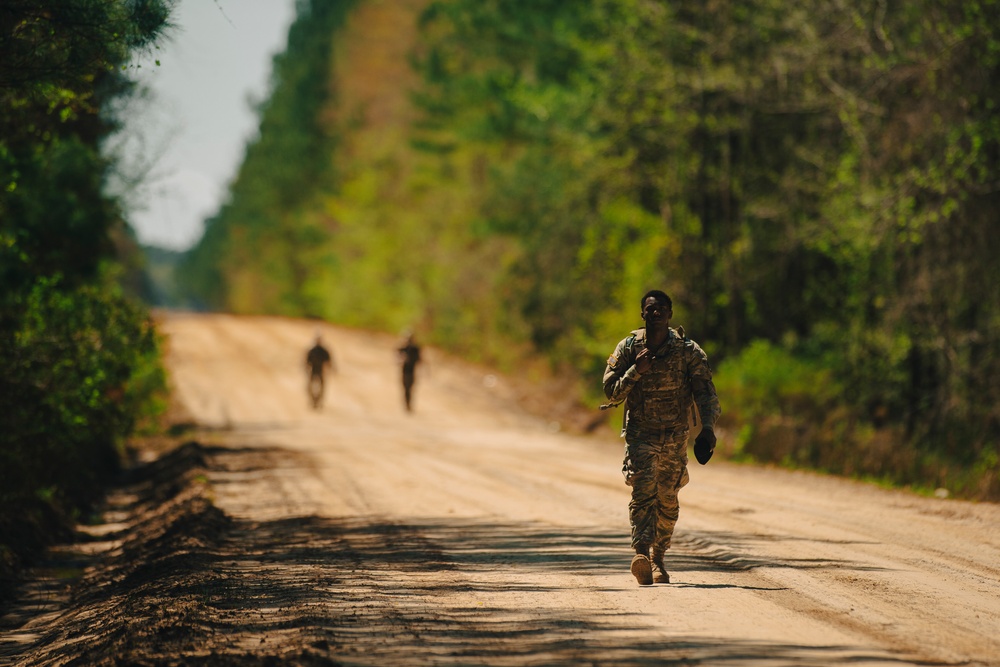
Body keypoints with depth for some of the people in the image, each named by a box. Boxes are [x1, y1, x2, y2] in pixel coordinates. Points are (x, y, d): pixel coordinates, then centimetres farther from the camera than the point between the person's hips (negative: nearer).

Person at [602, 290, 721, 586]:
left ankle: (658, 558, 27)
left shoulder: (688, 350, -3)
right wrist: (636, 370, -18)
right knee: (643, 491, -20)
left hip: (675, 436, 1)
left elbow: (704, 392, -8)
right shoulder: (627, 349, -1)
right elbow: (612, 393, -2)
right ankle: (641, 553, -32)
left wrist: (708, 427, -23)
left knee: (668, 500, 9)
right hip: (640, 432, -1)